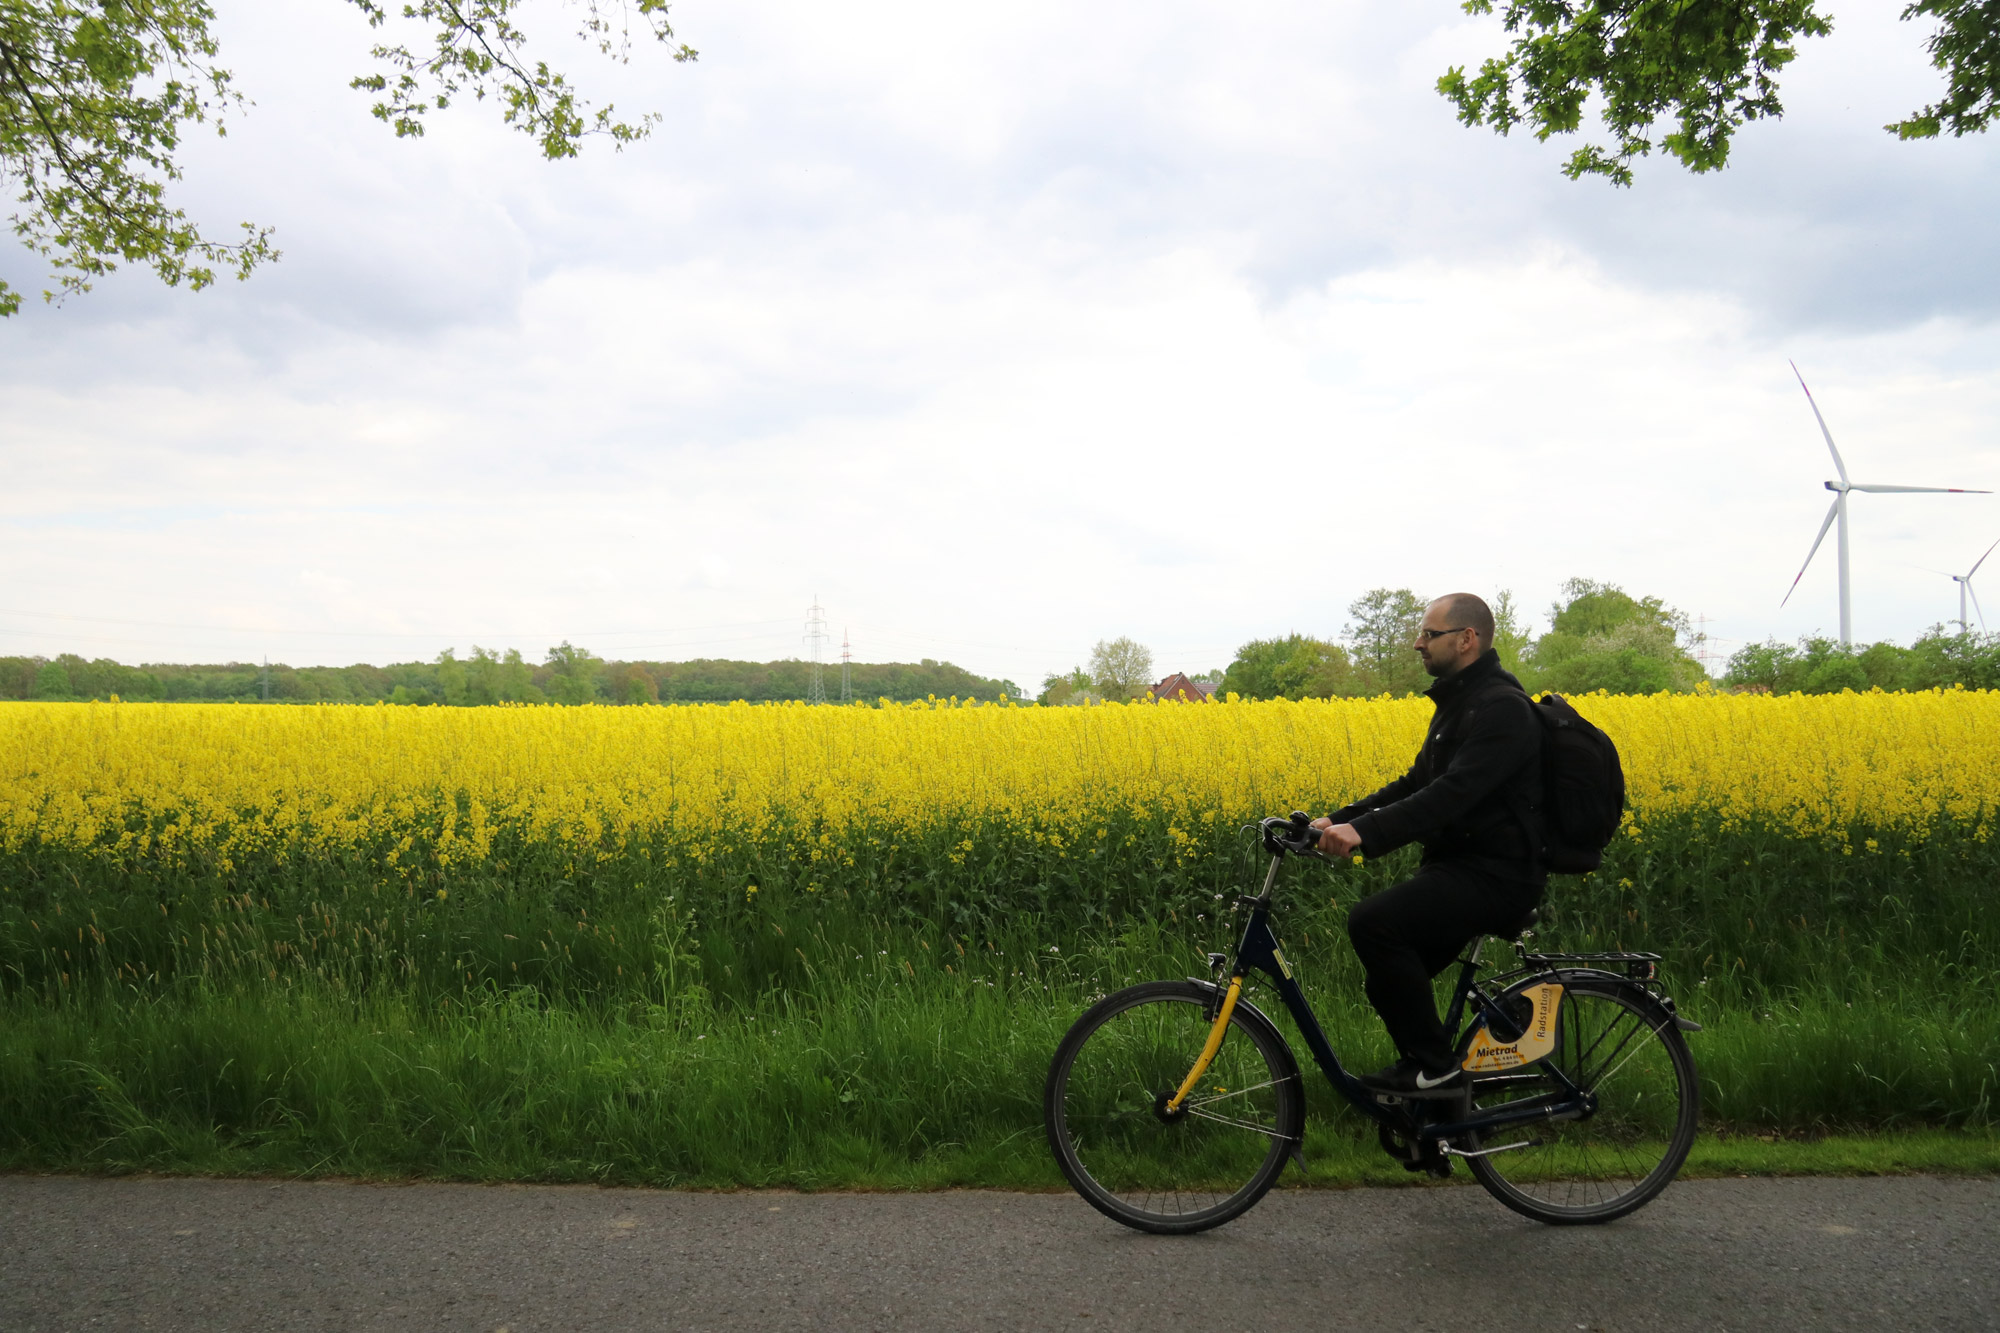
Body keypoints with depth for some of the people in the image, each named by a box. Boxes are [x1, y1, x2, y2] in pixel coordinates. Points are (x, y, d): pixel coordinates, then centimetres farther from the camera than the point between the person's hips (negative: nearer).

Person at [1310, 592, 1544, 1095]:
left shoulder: (1501, 708, -16)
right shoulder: (1458, 704, 17)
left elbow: (1453, 793, -29)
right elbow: (1417, 784, 17)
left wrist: (1367, 833, -40)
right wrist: (1340, 820, 4)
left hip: (1497, 878, -10)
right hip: (1460, 868, 10)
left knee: (1371, 921, -25)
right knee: (1391, 982, 8)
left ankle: (1434, 1065, -13)